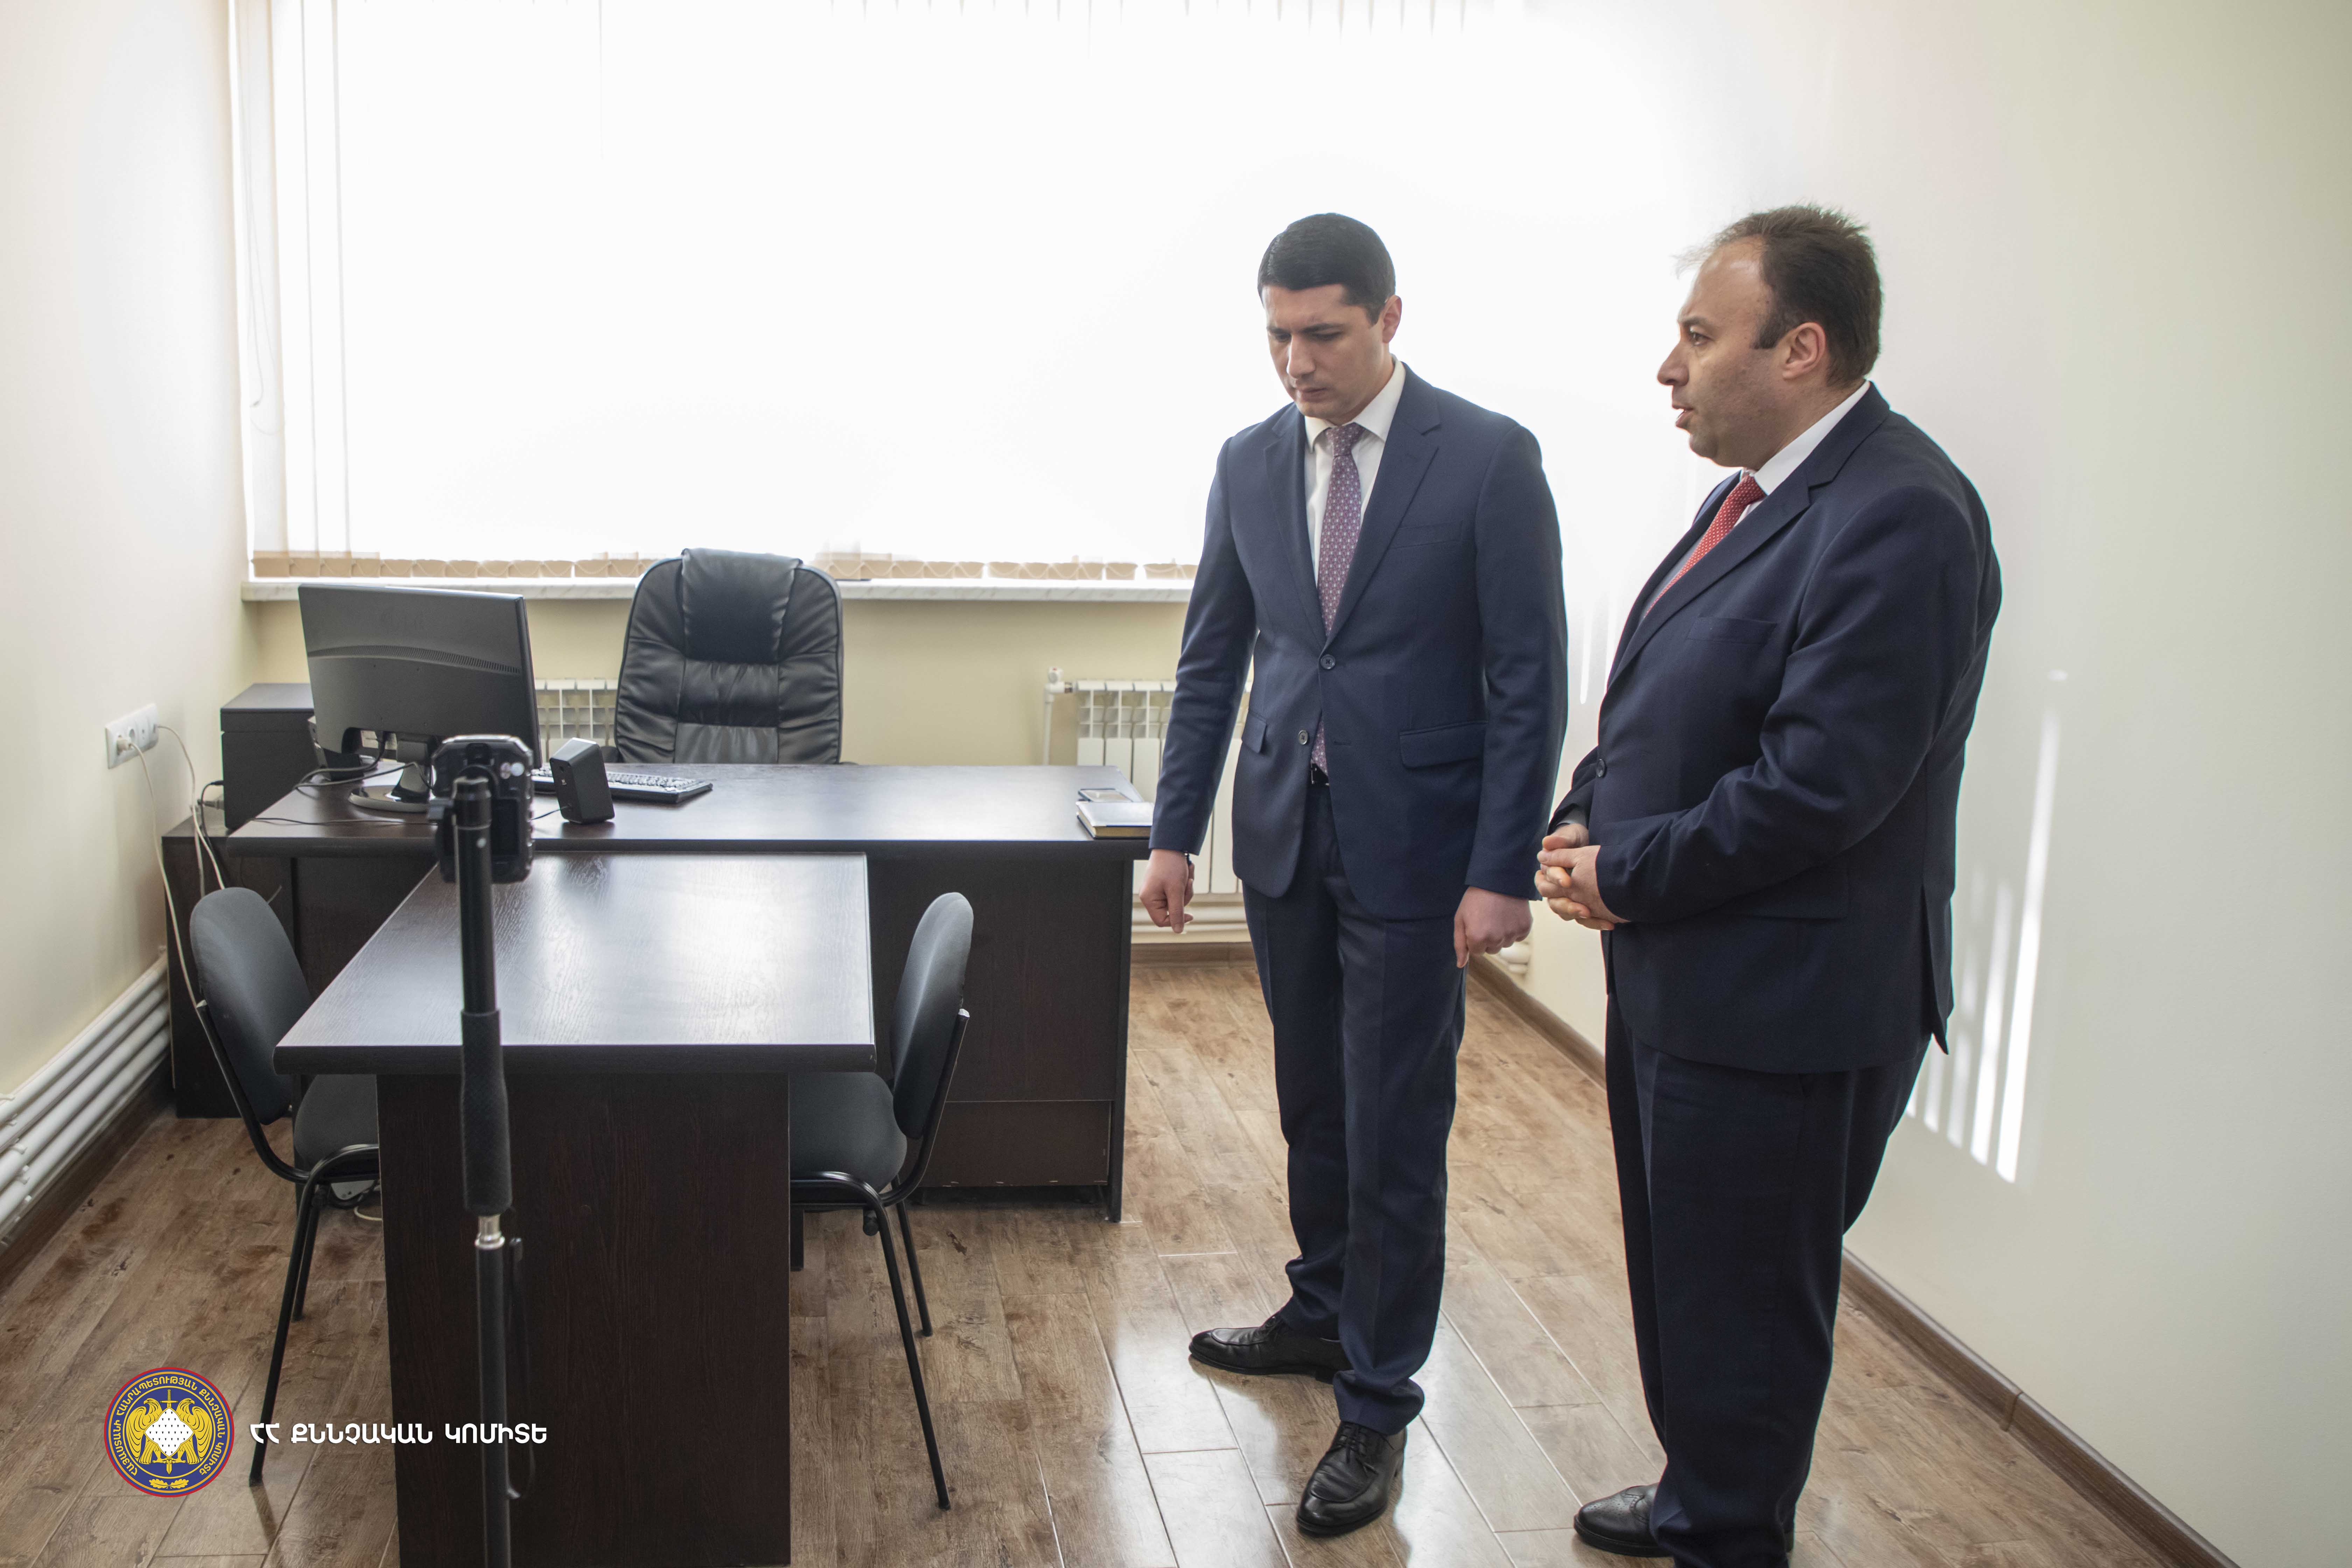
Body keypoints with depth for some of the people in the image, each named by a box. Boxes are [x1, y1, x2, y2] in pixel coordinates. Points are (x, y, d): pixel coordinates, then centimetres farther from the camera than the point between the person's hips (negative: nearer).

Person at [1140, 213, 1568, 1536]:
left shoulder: (1488, 458, -9)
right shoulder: (1252, 462, 5)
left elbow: (1529, 676, -10)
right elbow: (1213, 658, 11)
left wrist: (1503, 871, -14)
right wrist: (1176, 830, 8)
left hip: (1412, 846, -5)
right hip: (1285, 833, 5)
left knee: (1396, 1132, 2)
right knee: (1313, 1104, 18)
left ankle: (1378, 1407, 16)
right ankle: (1325, 1316, 39)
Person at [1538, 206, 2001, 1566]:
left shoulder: (1898, 518, -22)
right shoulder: (1765, 489, 10)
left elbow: (1817, 784, -27)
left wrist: (1626, 874, -16)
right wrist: (1587, 820, 0)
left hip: (1779, 1008, -10)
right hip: (1681, 981, 10)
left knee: (1741, 1304, 8)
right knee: (1681, 1273, 24)